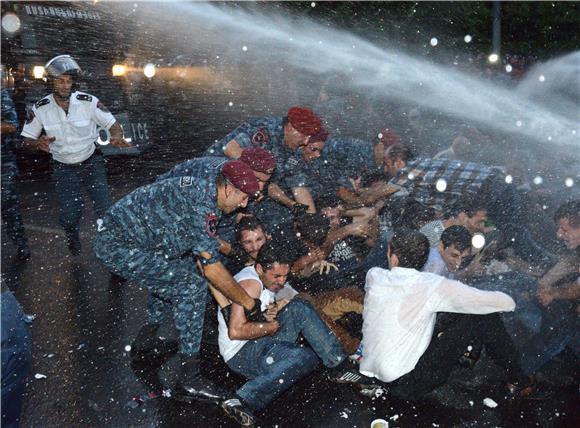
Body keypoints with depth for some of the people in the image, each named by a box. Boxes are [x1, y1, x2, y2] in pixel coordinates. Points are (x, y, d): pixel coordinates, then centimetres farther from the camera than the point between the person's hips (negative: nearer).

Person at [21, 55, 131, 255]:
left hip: (91, 163, -1)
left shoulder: (88, 102, -16)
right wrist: (38, 144, -27)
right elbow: (27, 139, -2)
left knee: (105, 210, -9)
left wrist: (116, 137, -32)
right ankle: (73, 241, 36)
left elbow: (113, 124, -8)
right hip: (64, 169, 1)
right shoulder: (40, 108, -11)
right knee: (68, 217, 1)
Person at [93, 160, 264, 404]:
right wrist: (248, 302, -11)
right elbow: (211, 268, -21)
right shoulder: (201, 207, -24)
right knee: (191, 286, -14)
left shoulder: (205, 184, 4)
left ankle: (146, 340, 34)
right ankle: (189, 380, -8)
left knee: (175, 275, 25)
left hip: (115, 236, 10)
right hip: (119, 247, -10)